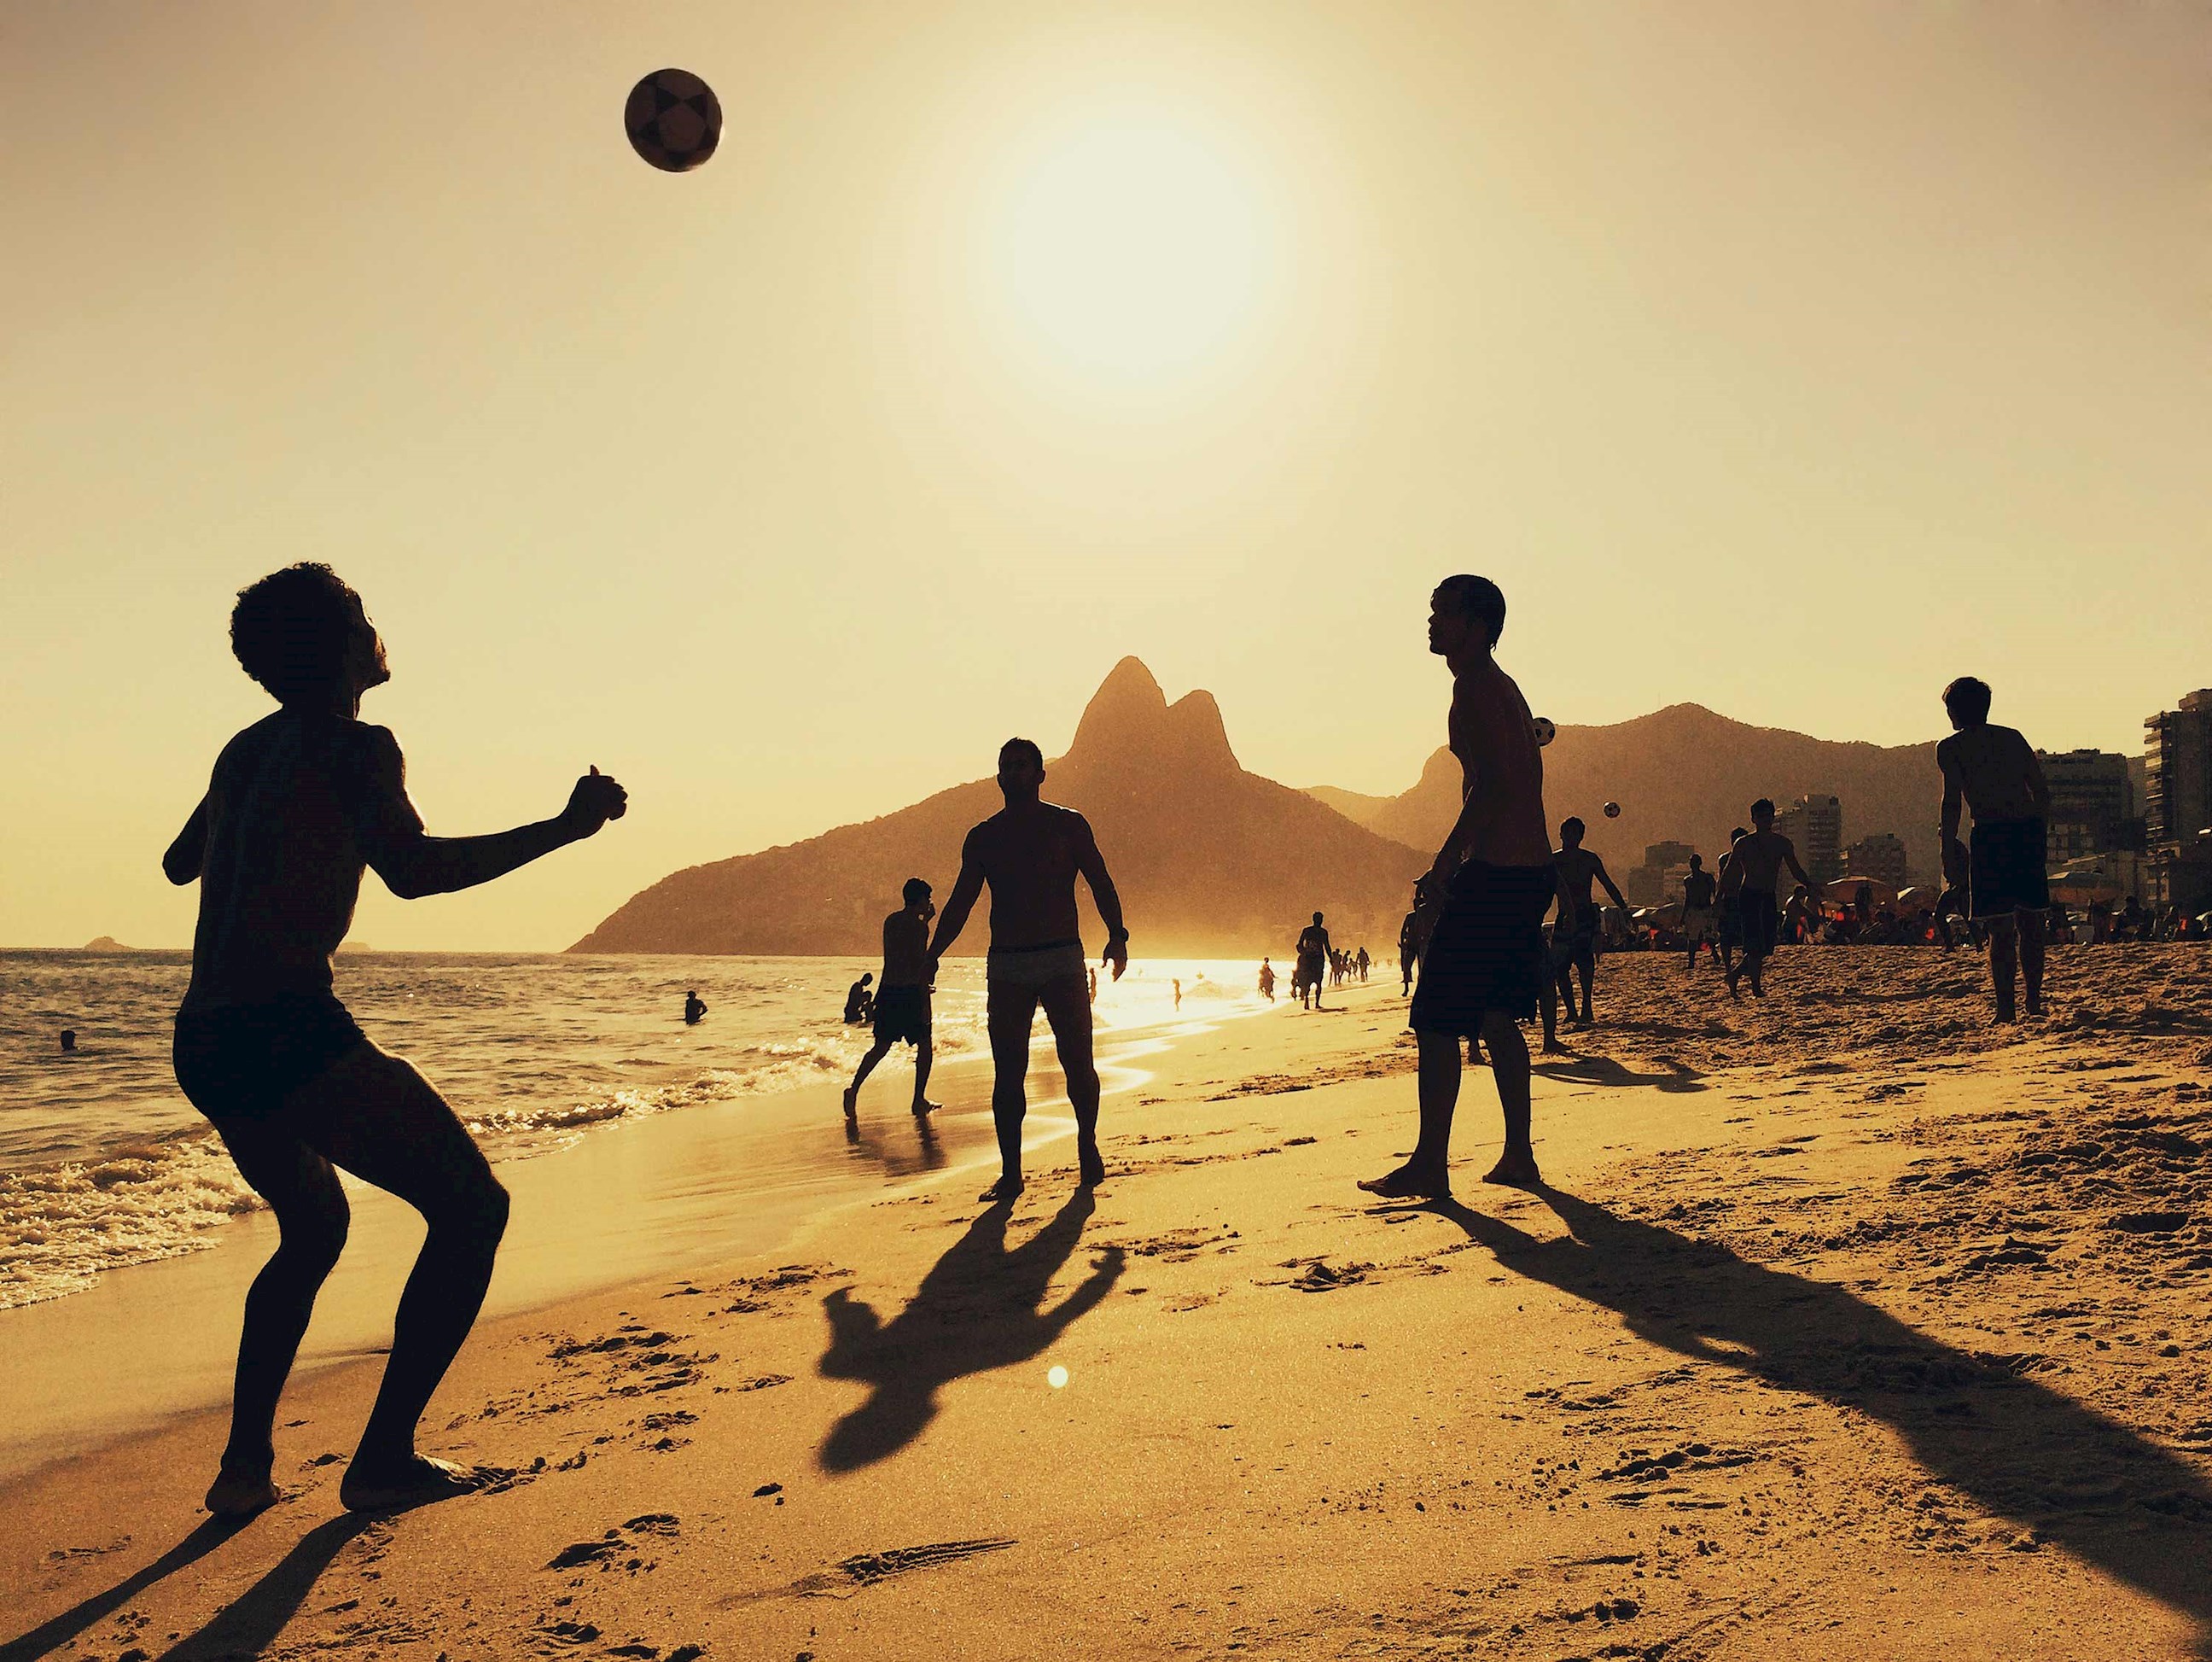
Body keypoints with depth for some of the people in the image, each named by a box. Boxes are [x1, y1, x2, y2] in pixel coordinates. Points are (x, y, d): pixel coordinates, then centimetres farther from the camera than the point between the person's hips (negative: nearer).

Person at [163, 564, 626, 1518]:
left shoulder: (245, 749, 20)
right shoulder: (355, 745, -4)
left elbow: (180, 865, 36)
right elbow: (412, 870, -22)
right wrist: (566, 828, -16)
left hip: (202, 1044, 9)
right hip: (290, 1031, -9)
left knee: (314, 1227, 28)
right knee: (473, 1208, 0)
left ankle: (244, 1466, 21)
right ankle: (383, 1460, -1)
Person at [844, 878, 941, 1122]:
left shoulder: (890, 921, 11)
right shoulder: (919, 926, -10)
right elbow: (921, 964, -16)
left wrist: (925, 919, 34)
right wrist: (925, 997, -15)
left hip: (886, 991, 6)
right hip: (910, 992, -6)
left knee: (881, 1046, 12)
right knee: (925, 1045, 9)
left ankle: (854, 1088, -7)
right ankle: (919, 1100, 7)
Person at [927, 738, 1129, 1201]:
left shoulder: (1068, 825, 5)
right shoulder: (982, 837, 11)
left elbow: (1100, 883, 3)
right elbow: (960, 903, 12)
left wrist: (1116, 936, -10)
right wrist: (932, 954, 2)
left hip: (1062, 960, -2)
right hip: (1006, 966, 2)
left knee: (1077, 1062, -2)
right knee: (1007, 1072, -1)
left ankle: (1088, 1147, 20)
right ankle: (1010, 1172, 5)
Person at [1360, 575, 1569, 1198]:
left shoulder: (1475, 685, -11)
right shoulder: (1504, 687, 20)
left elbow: (1493, 782, -23)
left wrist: (1445, 860, -23)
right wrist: (1551, 874, 28)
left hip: (1492, 875, -10)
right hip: (1530, 873, 10)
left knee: (1437, 1020, -4)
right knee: (1498, 1017, 16)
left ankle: (1430, 1166, -1)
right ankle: (1519, 1157, 19)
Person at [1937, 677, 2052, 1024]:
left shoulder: (1951, 747, 4)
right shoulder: (2013, 737, 18)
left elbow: (1952, 801, -7)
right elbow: (2043, 791, 15)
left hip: (1991, 834, -4)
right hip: (2029, 830, 4)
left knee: (2001, 930, -3)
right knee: (2030, 924, 14)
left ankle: (2006, 1008, -5)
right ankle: (2035, 1002, 21)